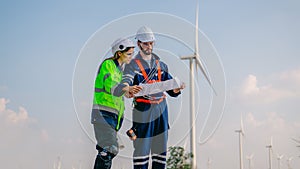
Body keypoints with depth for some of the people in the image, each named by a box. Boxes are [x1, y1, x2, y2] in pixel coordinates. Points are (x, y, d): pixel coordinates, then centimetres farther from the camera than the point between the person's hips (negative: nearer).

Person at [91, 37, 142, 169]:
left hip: (114, 115, 8)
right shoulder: (107, 64, -7)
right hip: (103, 113, -8)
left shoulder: (121, 68, 19)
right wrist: (127, 89, -41)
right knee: (110, 149, -18)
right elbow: (111, 86, -25)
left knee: (105, 151, 6)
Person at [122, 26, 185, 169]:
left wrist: (177, 89, -8)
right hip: (143, 110, -5)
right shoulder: (133, 65, 0)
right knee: (142, 148, -4)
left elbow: (171, 88, 15)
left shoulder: (160, 65, 16)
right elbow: (126, 80, -20)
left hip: (161, 109, 5)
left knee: (160, 148, 7)